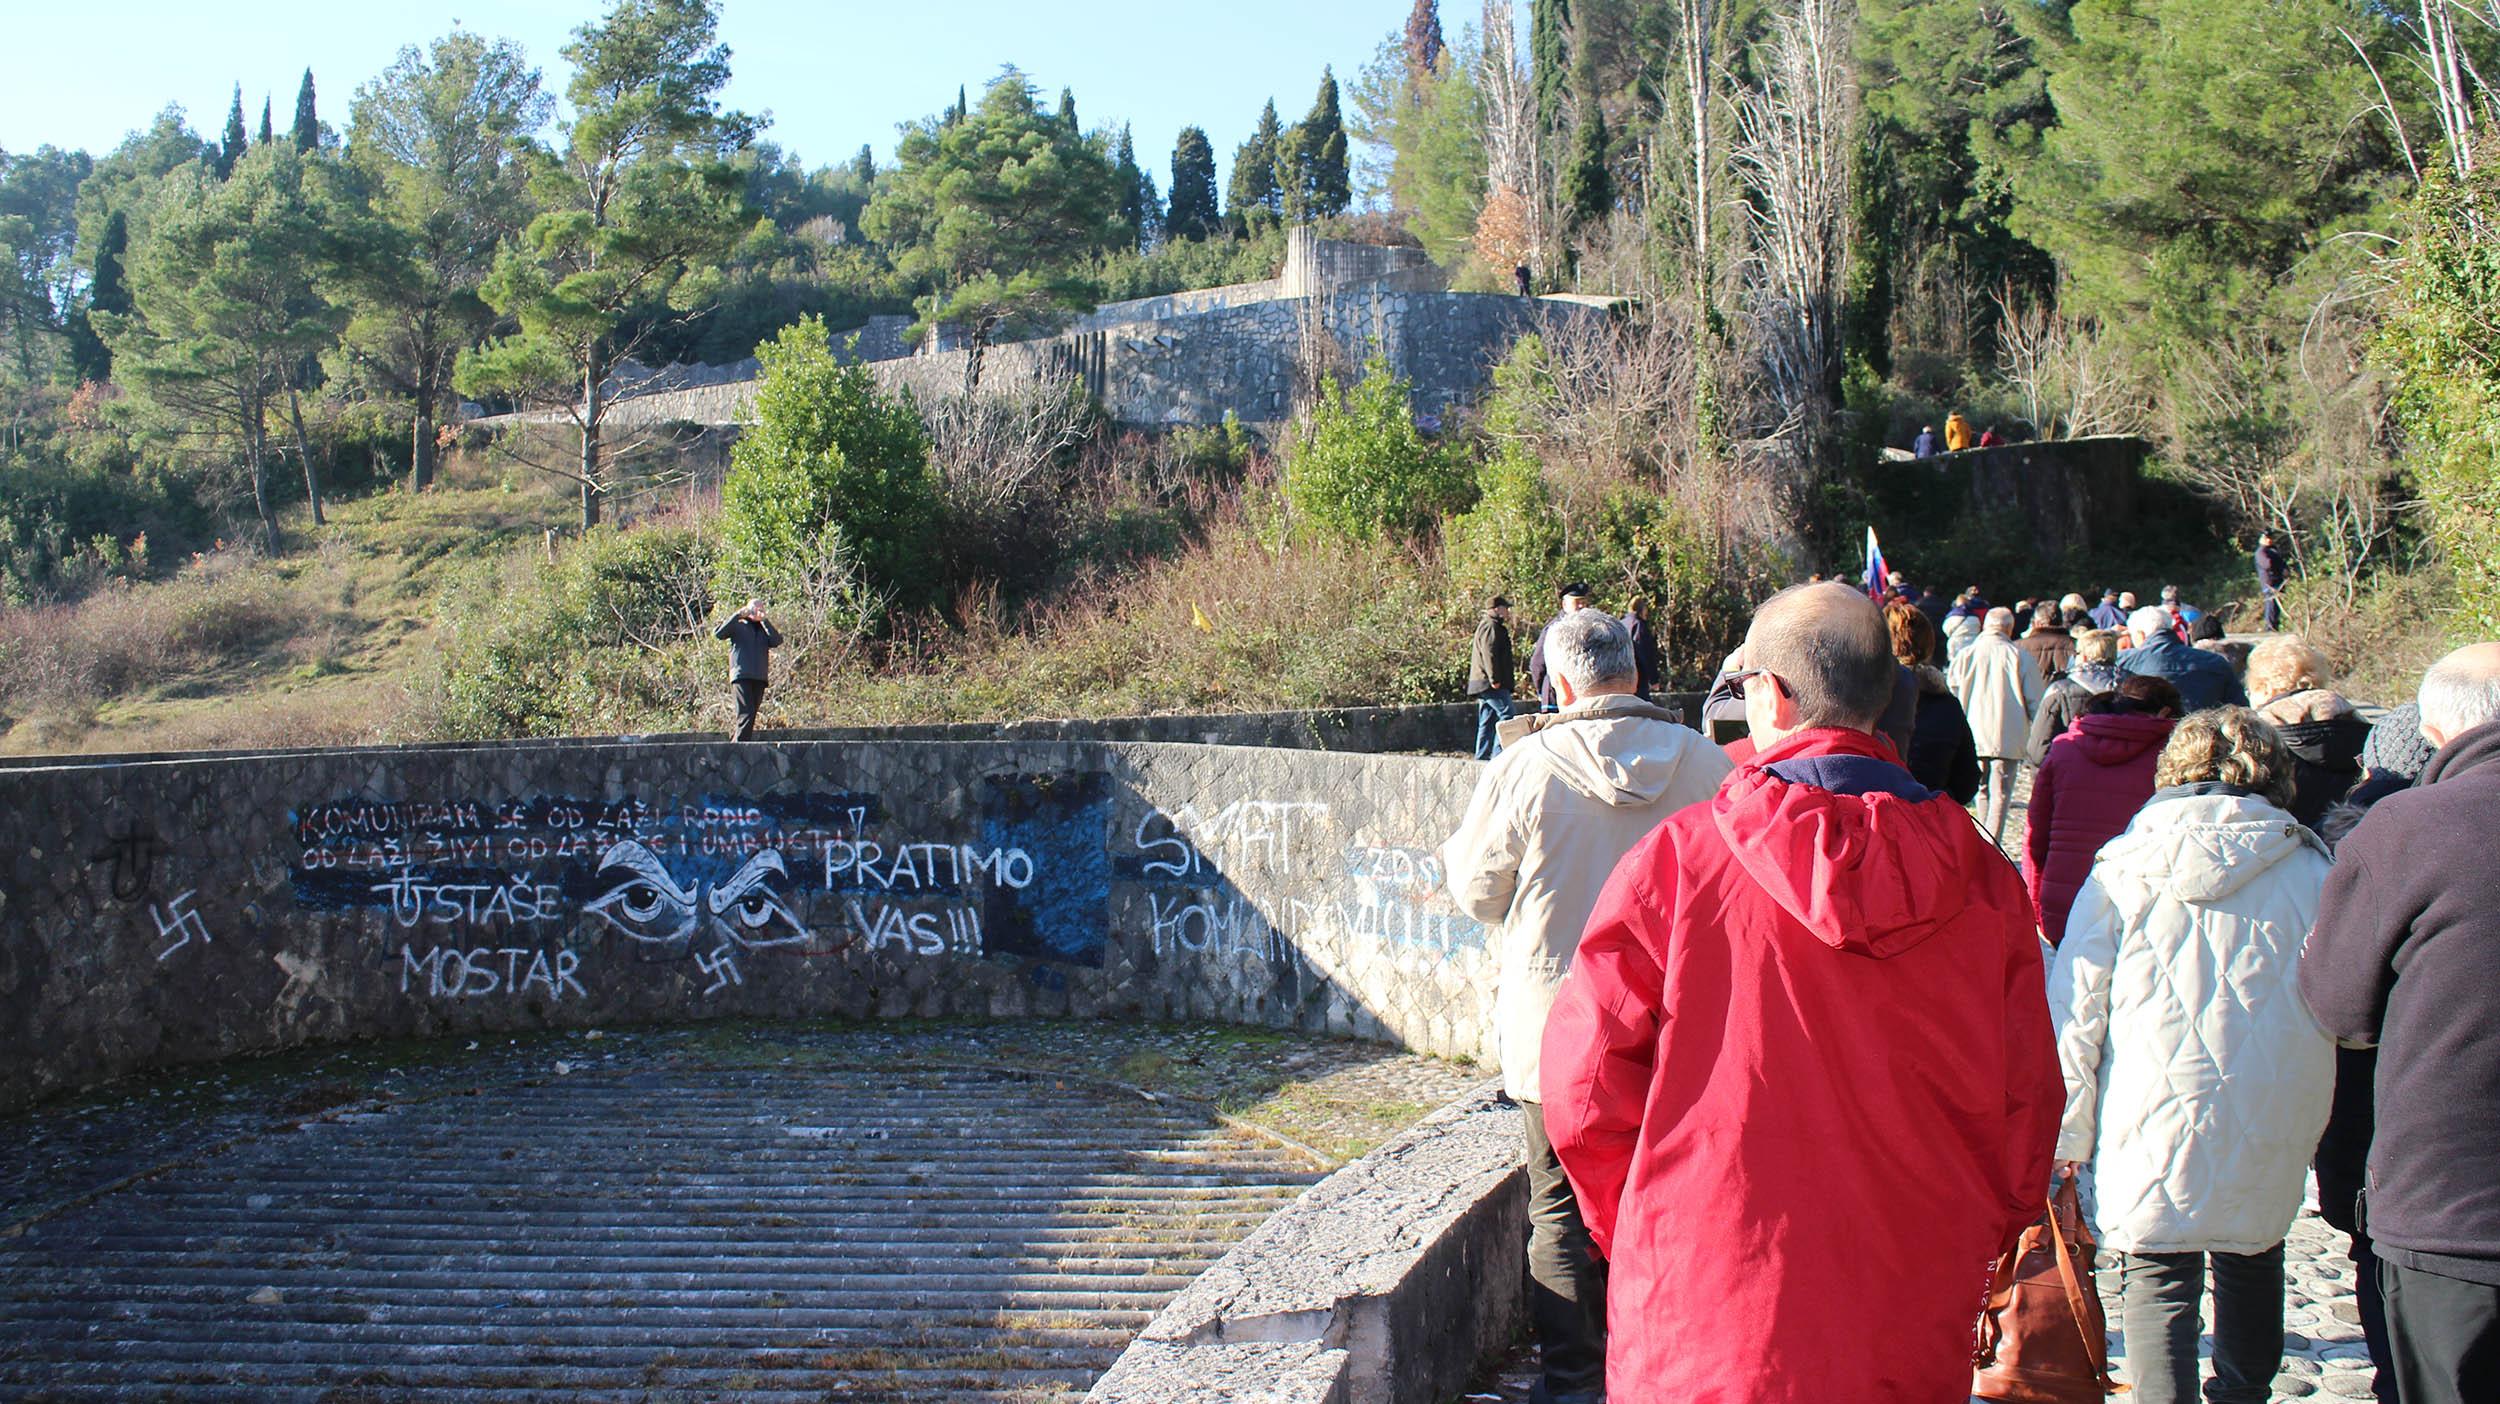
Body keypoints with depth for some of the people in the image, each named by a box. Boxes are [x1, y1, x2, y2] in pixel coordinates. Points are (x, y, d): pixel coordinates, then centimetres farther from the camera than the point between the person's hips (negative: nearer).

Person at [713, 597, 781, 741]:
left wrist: (764, 620, -5)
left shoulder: (764, 629, 21)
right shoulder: (738, 626, 11)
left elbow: (777, 641, 0)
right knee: (746, 713, -16)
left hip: (760, 678, 4)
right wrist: (738, 615, -10)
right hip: (742, 676, -4)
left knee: (752, 714, 2)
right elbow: (718, 634, -6)